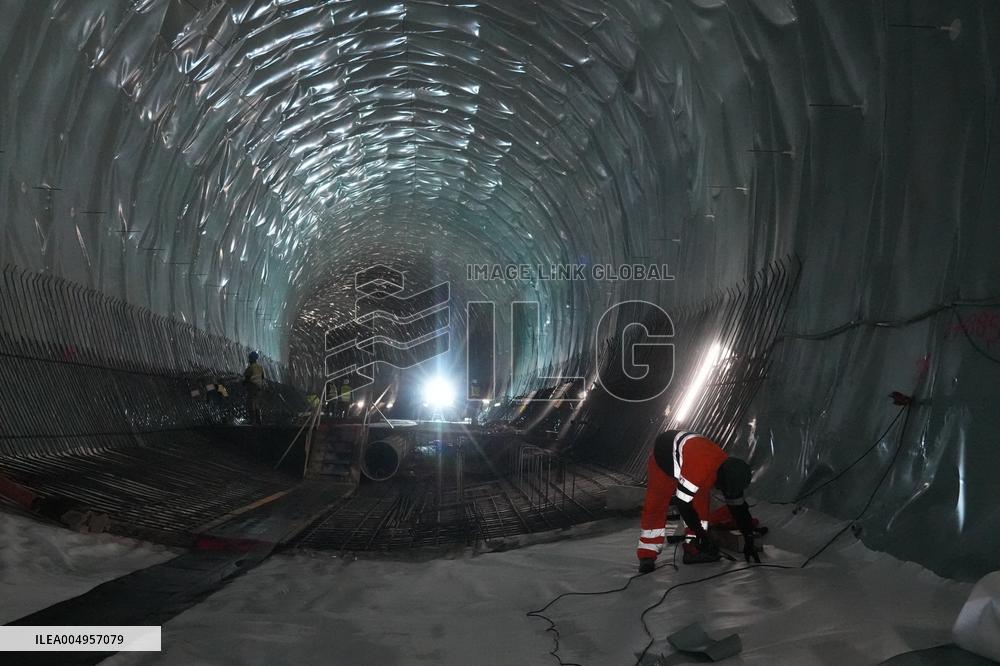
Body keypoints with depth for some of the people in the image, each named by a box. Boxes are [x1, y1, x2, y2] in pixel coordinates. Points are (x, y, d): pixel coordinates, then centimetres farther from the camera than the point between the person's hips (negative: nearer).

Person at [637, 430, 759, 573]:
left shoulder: (730, 471, -21)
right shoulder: (699, 468, -45)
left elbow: (738, 506, -7)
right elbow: (683, 503, -37)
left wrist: (749, 540, -5)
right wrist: (700, 534, -28)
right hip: (663, 456, -6)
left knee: (700, 503, -4)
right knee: (655, 505, -10)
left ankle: (694, 549, 1)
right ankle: (647, 554, -5)